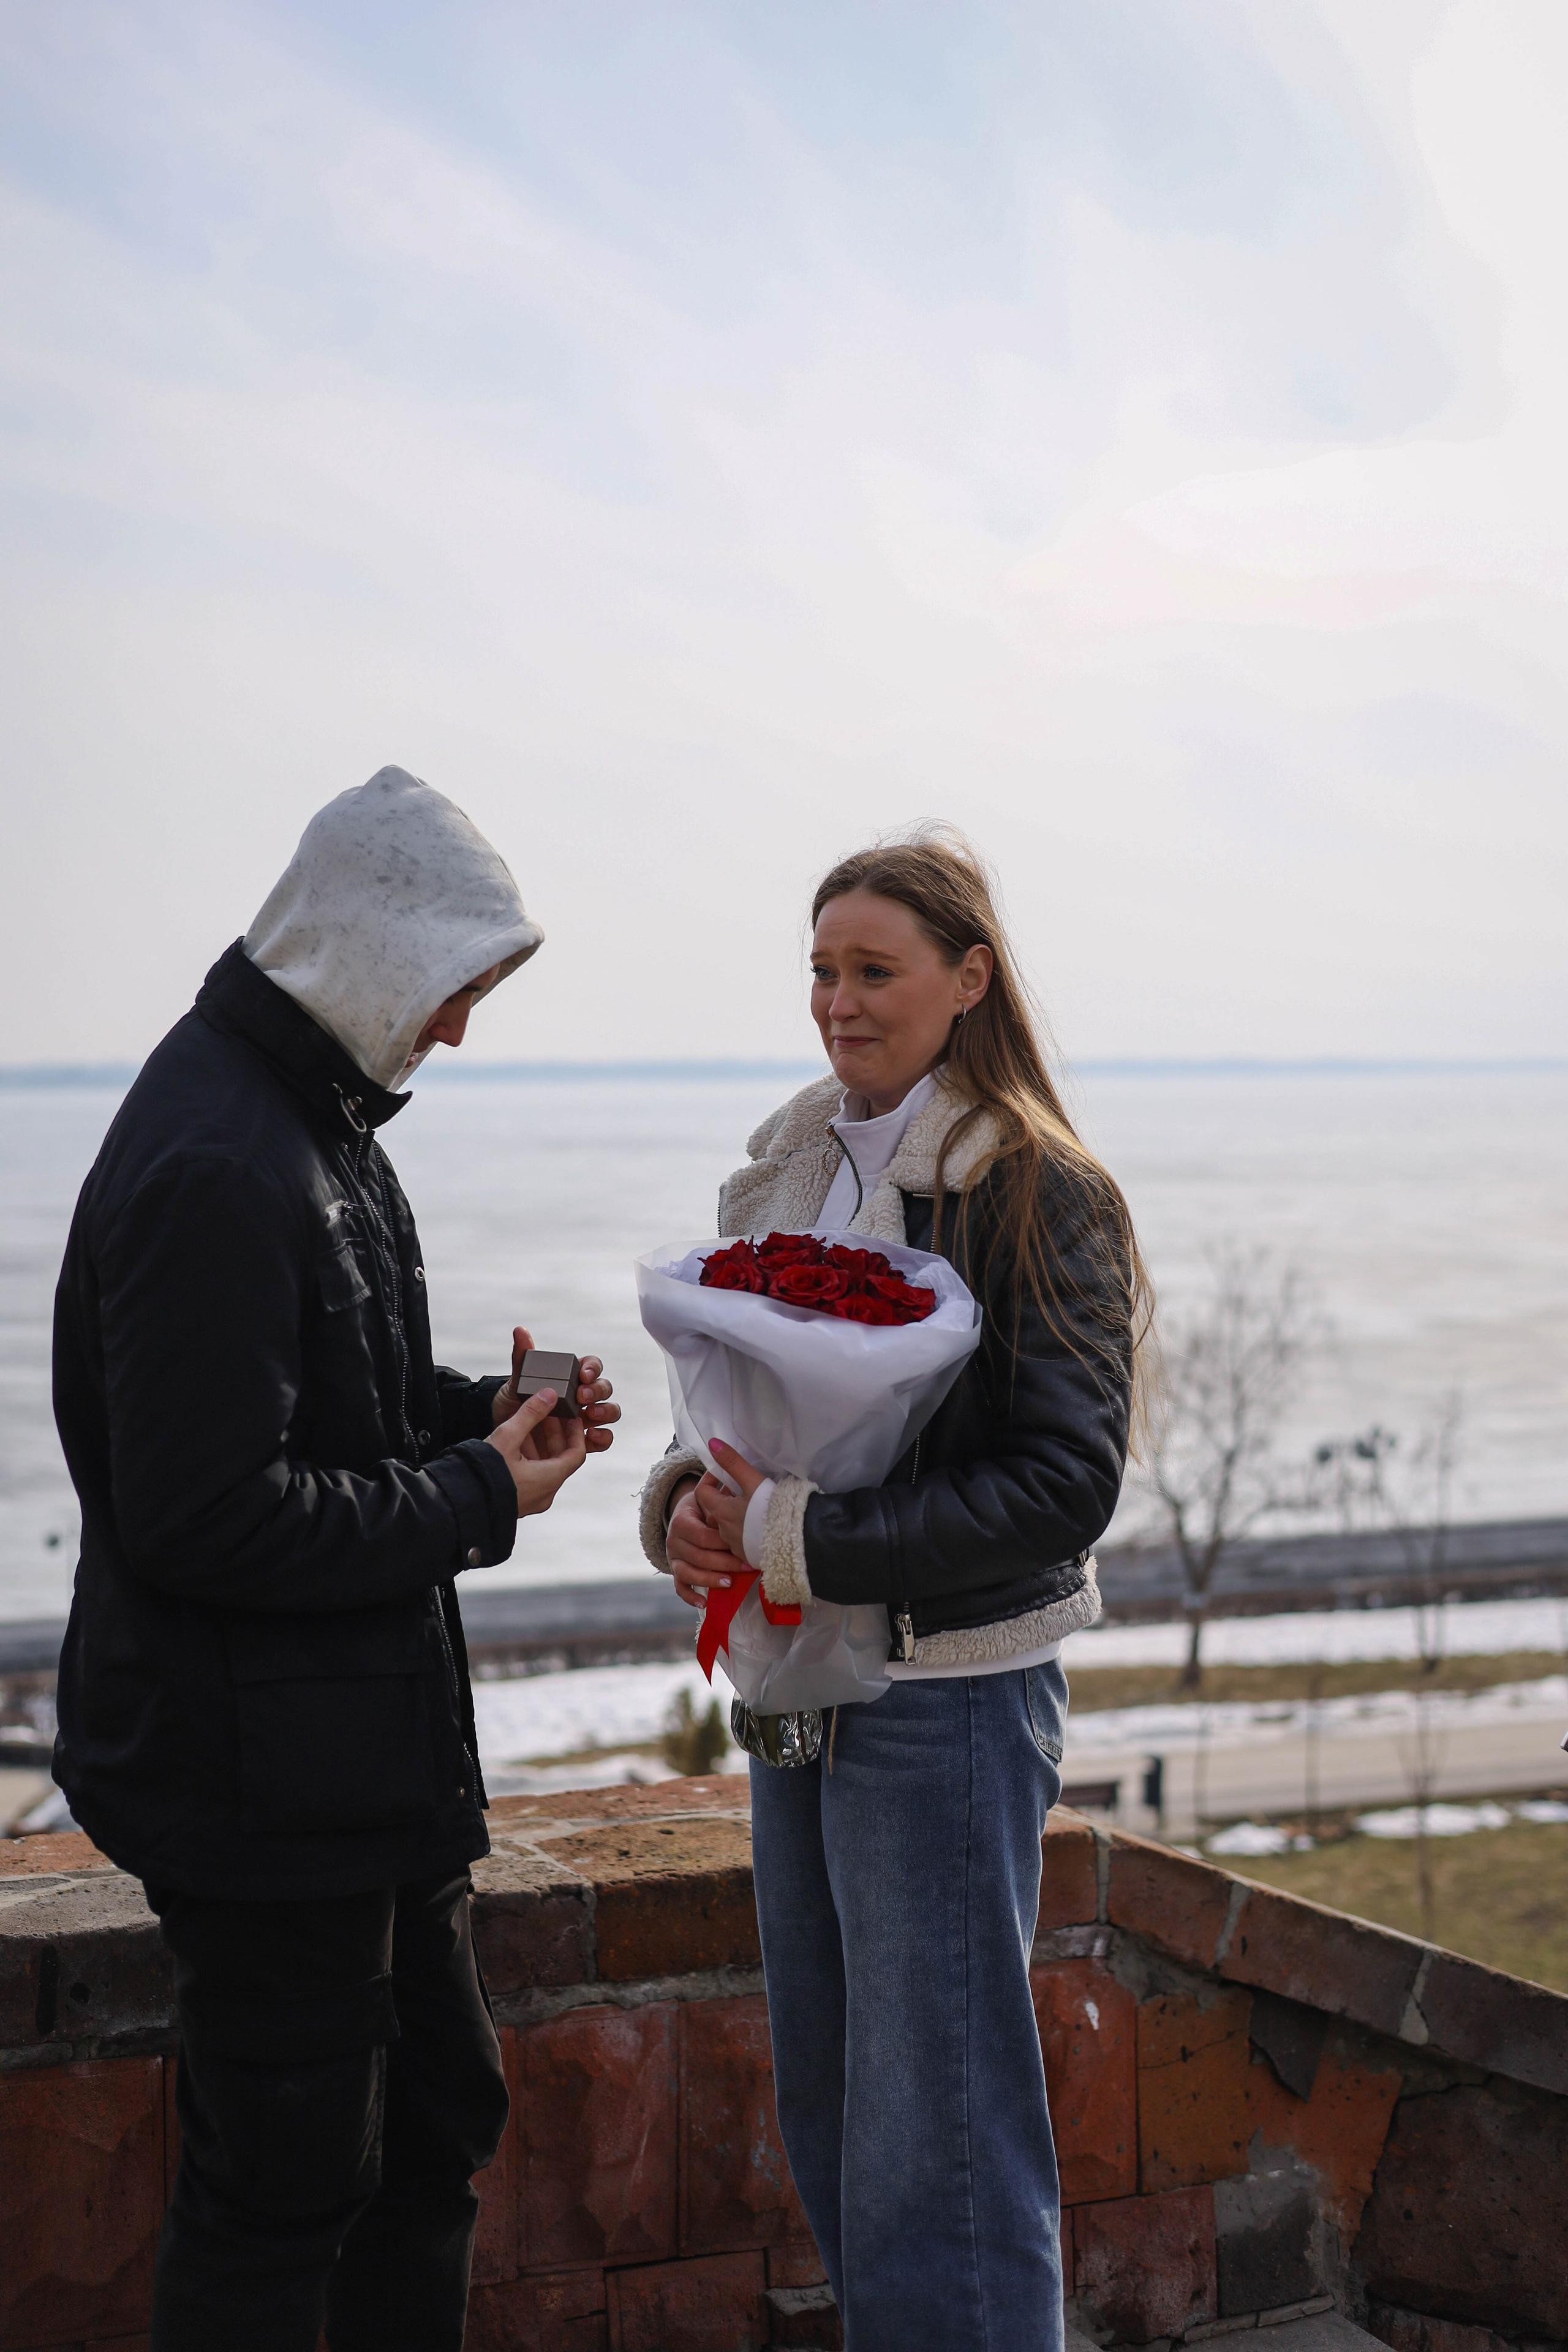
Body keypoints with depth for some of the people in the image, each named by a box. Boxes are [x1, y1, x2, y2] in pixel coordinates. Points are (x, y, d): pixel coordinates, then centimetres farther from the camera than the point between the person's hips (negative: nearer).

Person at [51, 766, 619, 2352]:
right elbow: (205, 1518, -26)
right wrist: (473, 1499, -17)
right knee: (287, 2179, 3)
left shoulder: (307, 1111, 11)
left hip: (362, 1745, 10)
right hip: (262, 1773, -10)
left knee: (439, 2116, 21)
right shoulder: (213, 1165, -23)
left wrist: (479, 1413, 3)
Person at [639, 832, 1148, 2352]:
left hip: (946, 1695, -7)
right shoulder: (791, 1173, 9)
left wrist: (798, 1541, -22)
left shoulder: (1040, 1196, -12)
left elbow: (1066, 1483, -19)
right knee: (824, 2106, 17)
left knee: (940, 2133, 0)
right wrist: (690, 1498, -7)